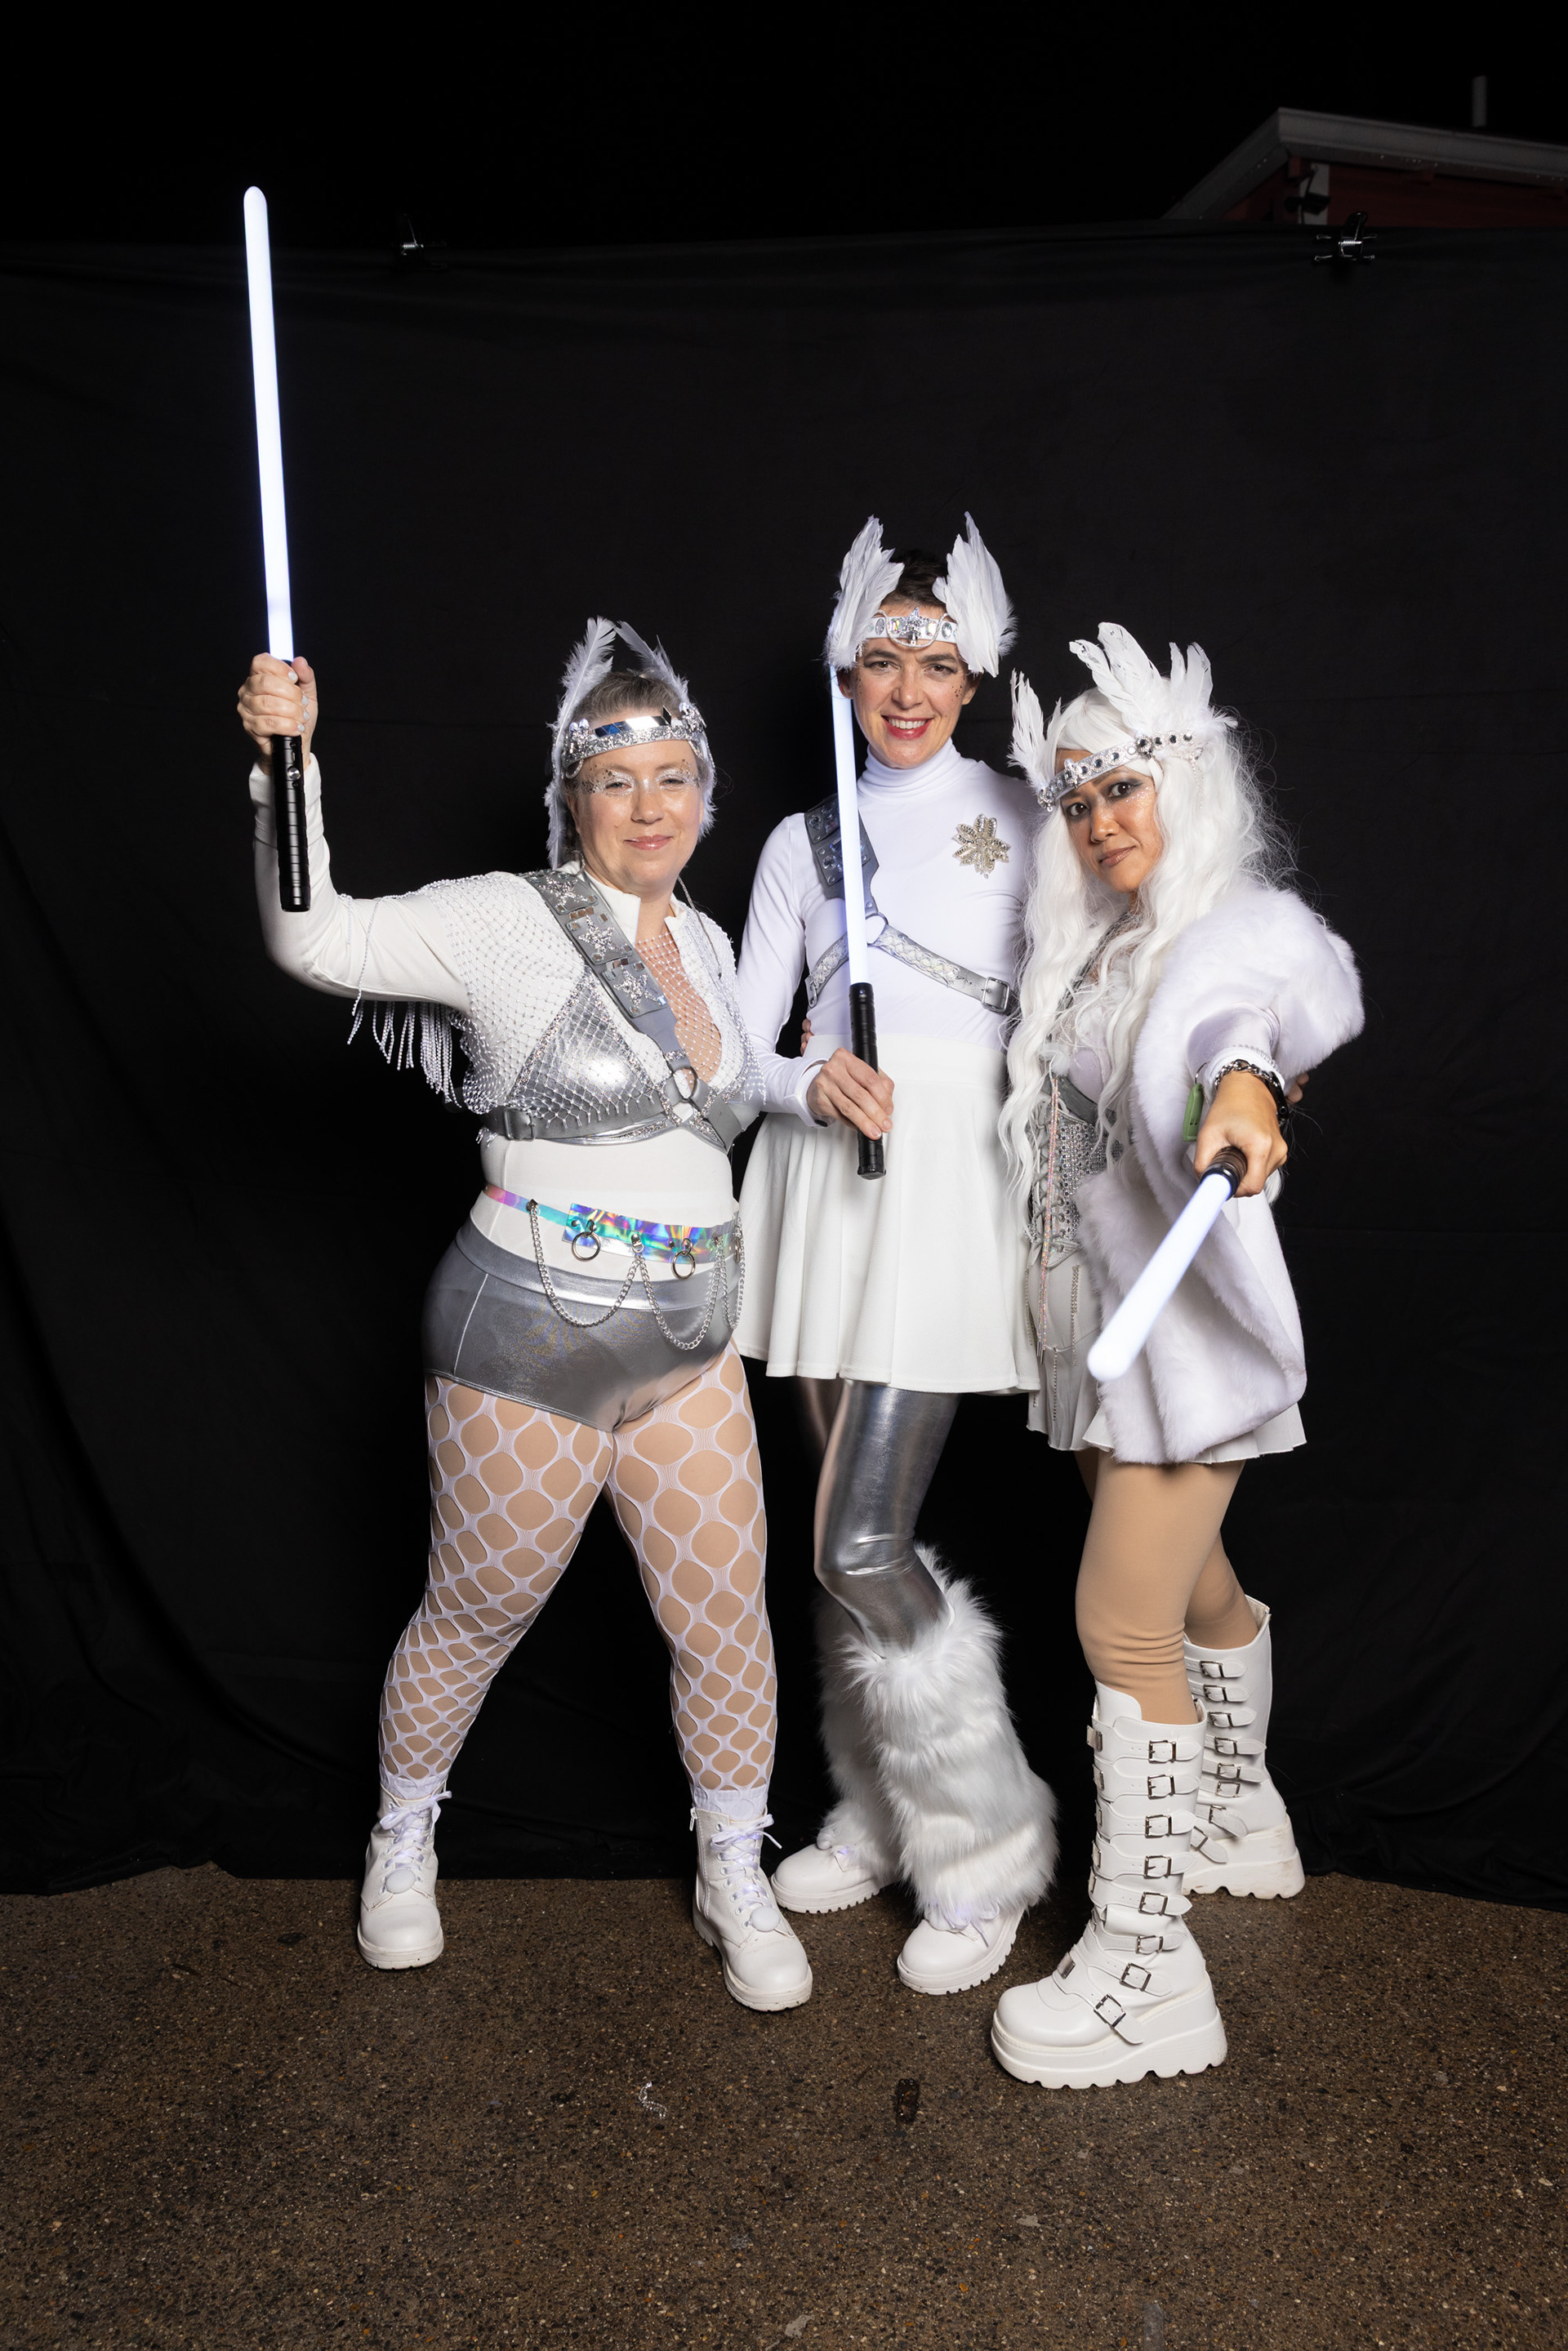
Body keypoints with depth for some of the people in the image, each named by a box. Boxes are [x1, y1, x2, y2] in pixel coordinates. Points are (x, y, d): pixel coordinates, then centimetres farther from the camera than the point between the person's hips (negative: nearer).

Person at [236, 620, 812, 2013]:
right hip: (530, 1345, -5)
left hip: (690, 1346, 6)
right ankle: (404, 1839, 40)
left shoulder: (704, 942, 10)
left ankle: (736, 1885, 30)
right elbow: (320, 940, -24)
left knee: (726, 1616, 8)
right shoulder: (508, 922, -11)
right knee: (478, 1613, 12)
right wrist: (288, 765, -35)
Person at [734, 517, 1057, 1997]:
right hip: (823, 1176, 4)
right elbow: (738, 1044, 9)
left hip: (952, 1181, -4)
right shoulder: (803, 843, 14)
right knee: (852, 1530, 11)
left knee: (863, 1545, -11)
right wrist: (810, 1083, -11)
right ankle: (877, 1818, 30)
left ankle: (985, 1849, 10)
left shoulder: (1022, 818, 5)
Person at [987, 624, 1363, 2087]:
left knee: (1123, 1626, -10)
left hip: (1186, 1320, -8)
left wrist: (1246, 1084, -58)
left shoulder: (1247, 928, -13)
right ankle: (1235, 1821, 44)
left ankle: (1141, 1966, 1)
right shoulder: (1091, 949, 12)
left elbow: (1259, 1008, -36)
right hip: (1098, 1320, 8)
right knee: (1191, 1589, 23)